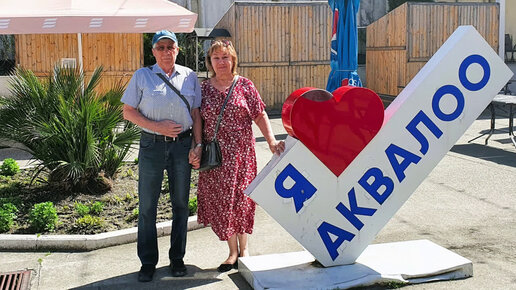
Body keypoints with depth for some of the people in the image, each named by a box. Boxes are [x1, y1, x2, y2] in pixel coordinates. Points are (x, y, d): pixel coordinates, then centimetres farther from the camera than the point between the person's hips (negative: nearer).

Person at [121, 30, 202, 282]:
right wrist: (157, 126, -12)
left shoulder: (189, 76, 8)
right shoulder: (142, 76, 2)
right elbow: (128, 111, 1)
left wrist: (198, 144, -1)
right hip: (152, 145, -1)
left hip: (182, 145, 2)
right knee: (147, 206, 3)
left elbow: (196, 114, 9)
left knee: (181, 203, 9)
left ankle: (177, 258, 23)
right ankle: (148, 262, 16)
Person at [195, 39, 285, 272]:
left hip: (241, 152, -2)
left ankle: (243, 247, 22)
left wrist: (272, 141, -13)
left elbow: (260, 115, -2)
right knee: (220, 199, 4)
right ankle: (233, 251, 16)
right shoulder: (204, 88, 6)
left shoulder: (245, 85, 1)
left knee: (240, 197, 5)